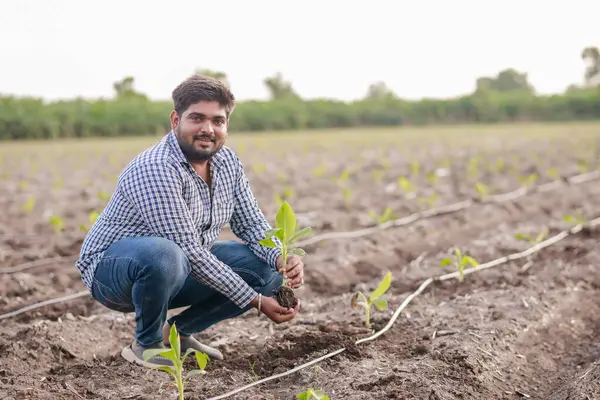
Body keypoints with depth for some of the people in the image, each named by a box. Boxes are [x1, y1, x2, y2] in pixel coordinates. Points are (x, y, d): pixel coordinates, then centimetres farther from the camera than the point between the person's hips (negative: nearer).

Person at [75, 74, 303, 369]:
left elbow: (251, 223, 3)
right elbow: (189, 251, -31)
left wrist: (283, 259, -19)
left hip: (179, 268, 8)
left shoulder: (227, 162, -3)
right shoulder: (155, 170, -29)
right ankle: (147, 344, -12)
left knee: (269, 269, -6)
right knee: (164, 255, -41)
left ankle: (179, 331, 6)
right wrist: (255, 300, -29)